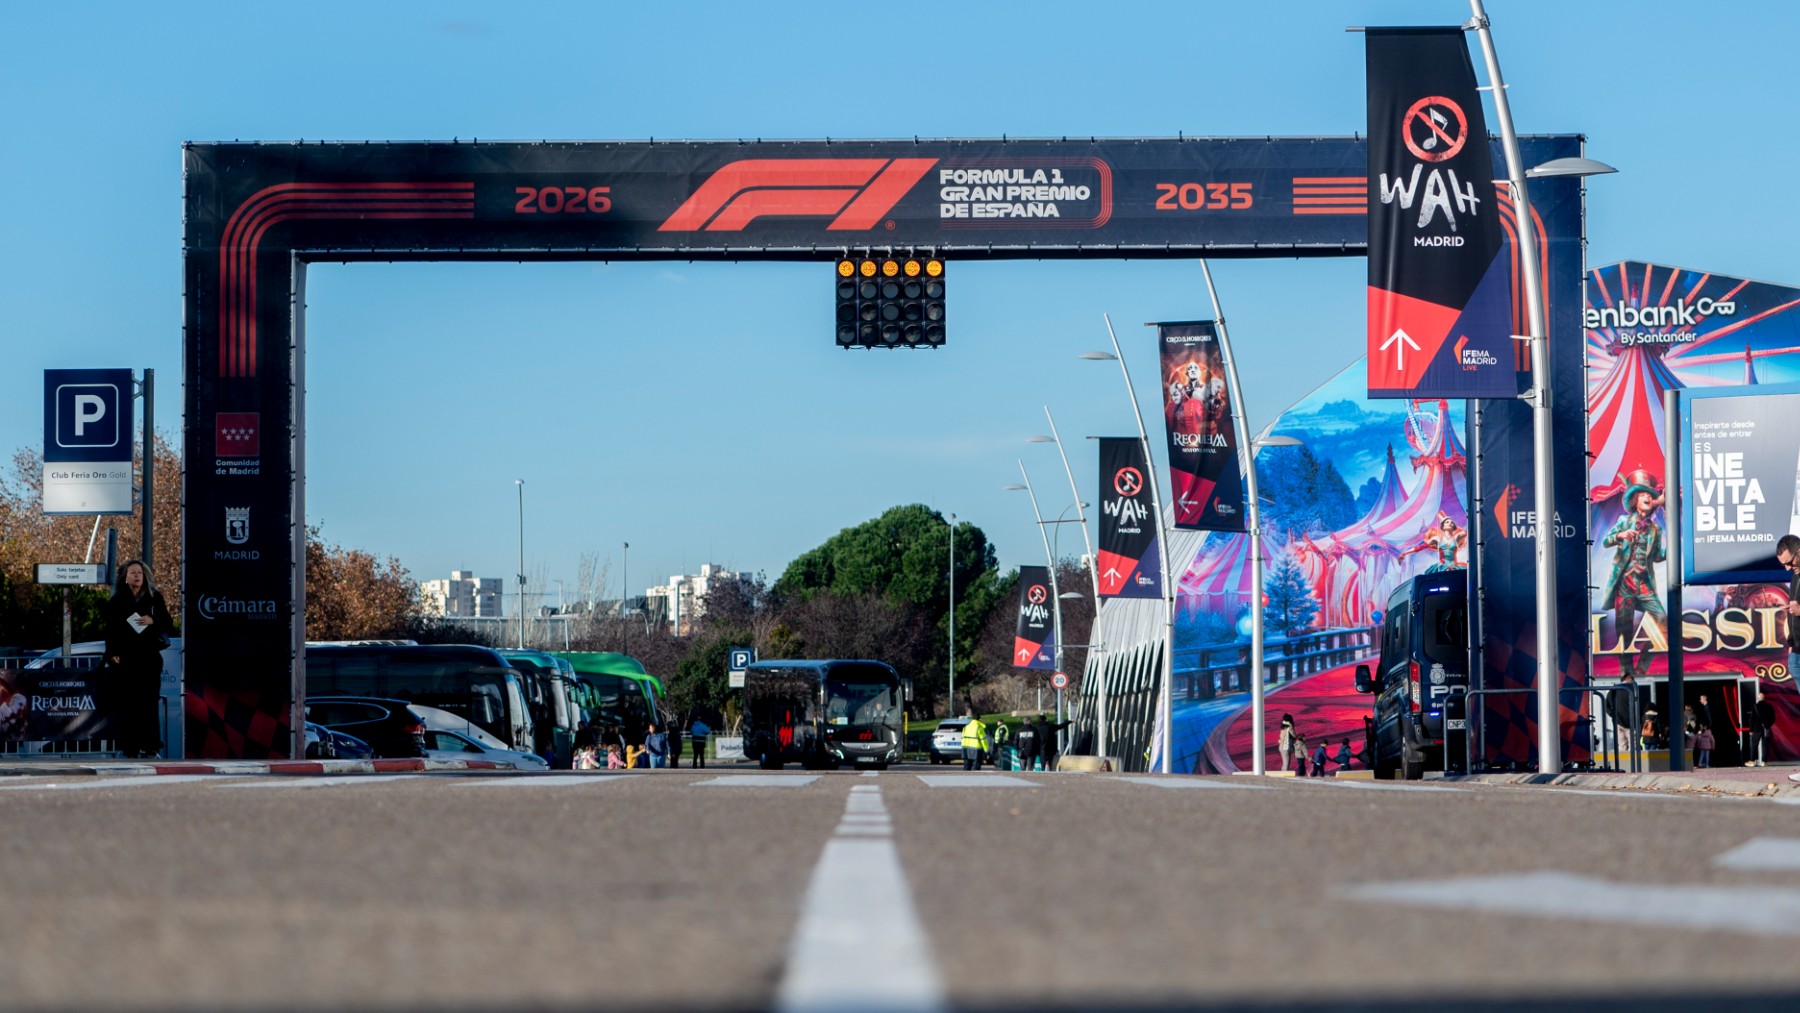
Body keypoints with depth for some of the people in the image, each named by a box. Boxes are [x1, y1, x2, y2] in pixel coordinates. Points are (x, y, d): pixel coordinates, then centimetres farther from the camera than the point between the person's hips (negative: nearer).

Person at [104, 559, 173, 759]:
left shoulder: (154, 598, 8)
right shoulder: (116, 601, 6)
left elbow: (169, 625, 8)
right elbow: (110, 630, 4)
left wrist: (153, 621, -10)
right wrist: (112, 653, -7)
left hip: (149, 658, 1)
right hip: (126, 658, 0)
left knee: (149, 701, -6)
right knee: (128, 704, -4)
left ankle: (149, 746, -5)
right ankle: (130, 748, -2)